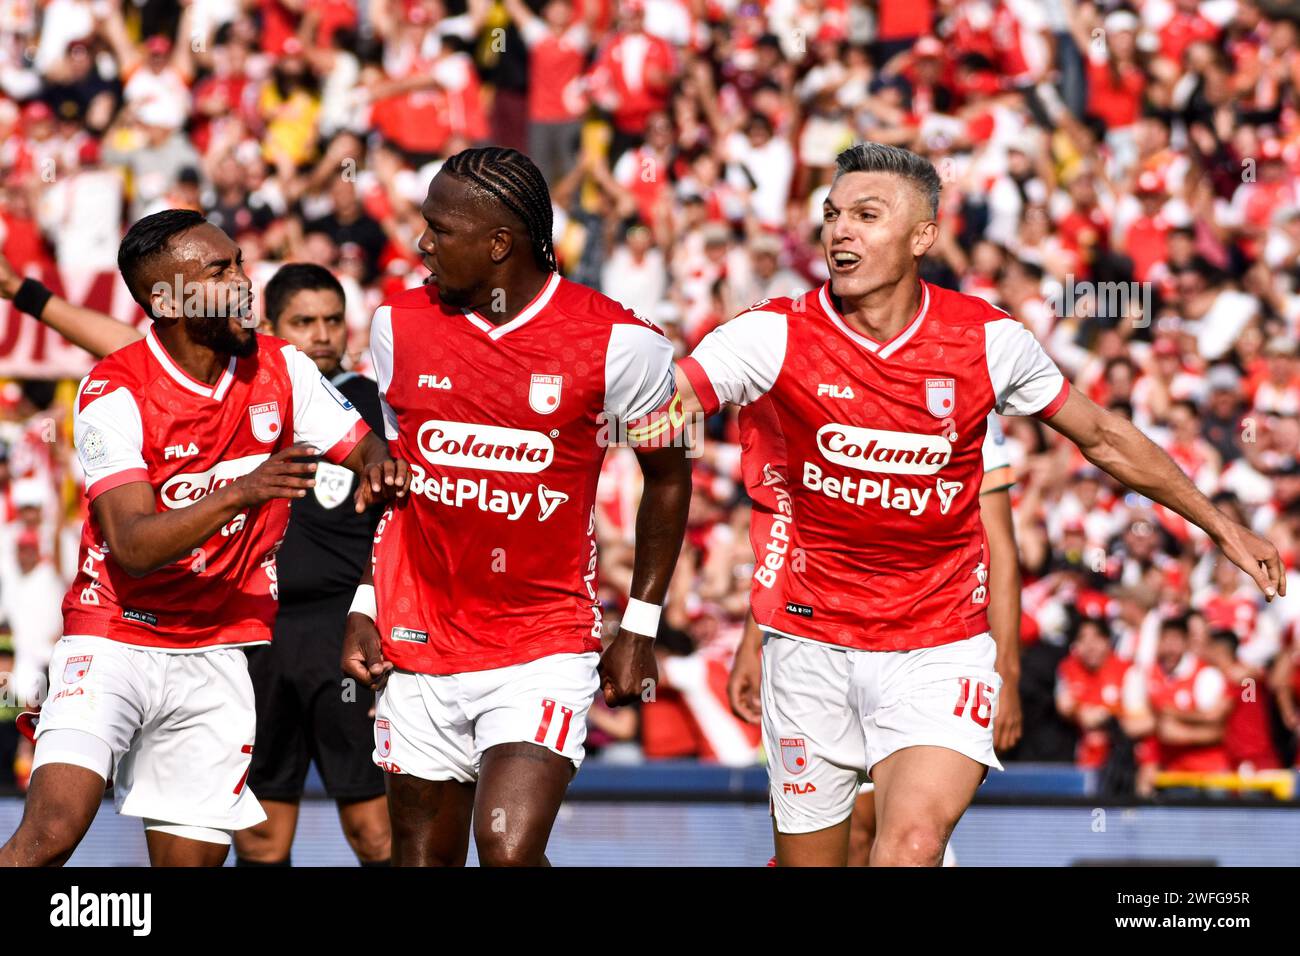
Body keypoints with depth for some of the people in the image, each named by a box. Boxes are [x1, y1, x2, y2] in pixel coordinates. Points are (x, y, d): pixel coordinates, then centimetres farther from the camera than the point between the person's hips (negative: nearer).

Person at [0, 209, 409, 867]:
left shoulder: (281, 369, 0)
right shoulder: (115, 392, -15)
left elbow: (366, 449, 11)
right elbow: (133, 546, -23)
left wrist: (380, 468, -14)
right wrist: (242, 493, -36)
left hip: (223, 653, 5)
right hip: (115, 639, -4)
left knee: (191, 859, 1)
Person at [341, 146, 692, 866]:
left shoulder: (618, 343, -11)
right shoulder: (400, 325, 0)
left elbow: (668, 477, 4)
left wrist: (640, 628, 4)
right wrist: (363, 607, 8)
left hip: (546, 648, -4)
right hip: (420, 640, 4)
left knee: (509, 853, -18)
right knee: (424, 856, 8)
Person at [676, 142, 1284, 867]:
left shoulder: (988, 339, -5)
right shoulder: (780, 335, -8)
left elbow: (1105, 438, 10)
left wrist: (1220, 524, 16)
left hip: (941, 645, -1)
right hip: (813, 638, 1)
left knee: (915, 839, -25)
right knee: (807, 858, 6)